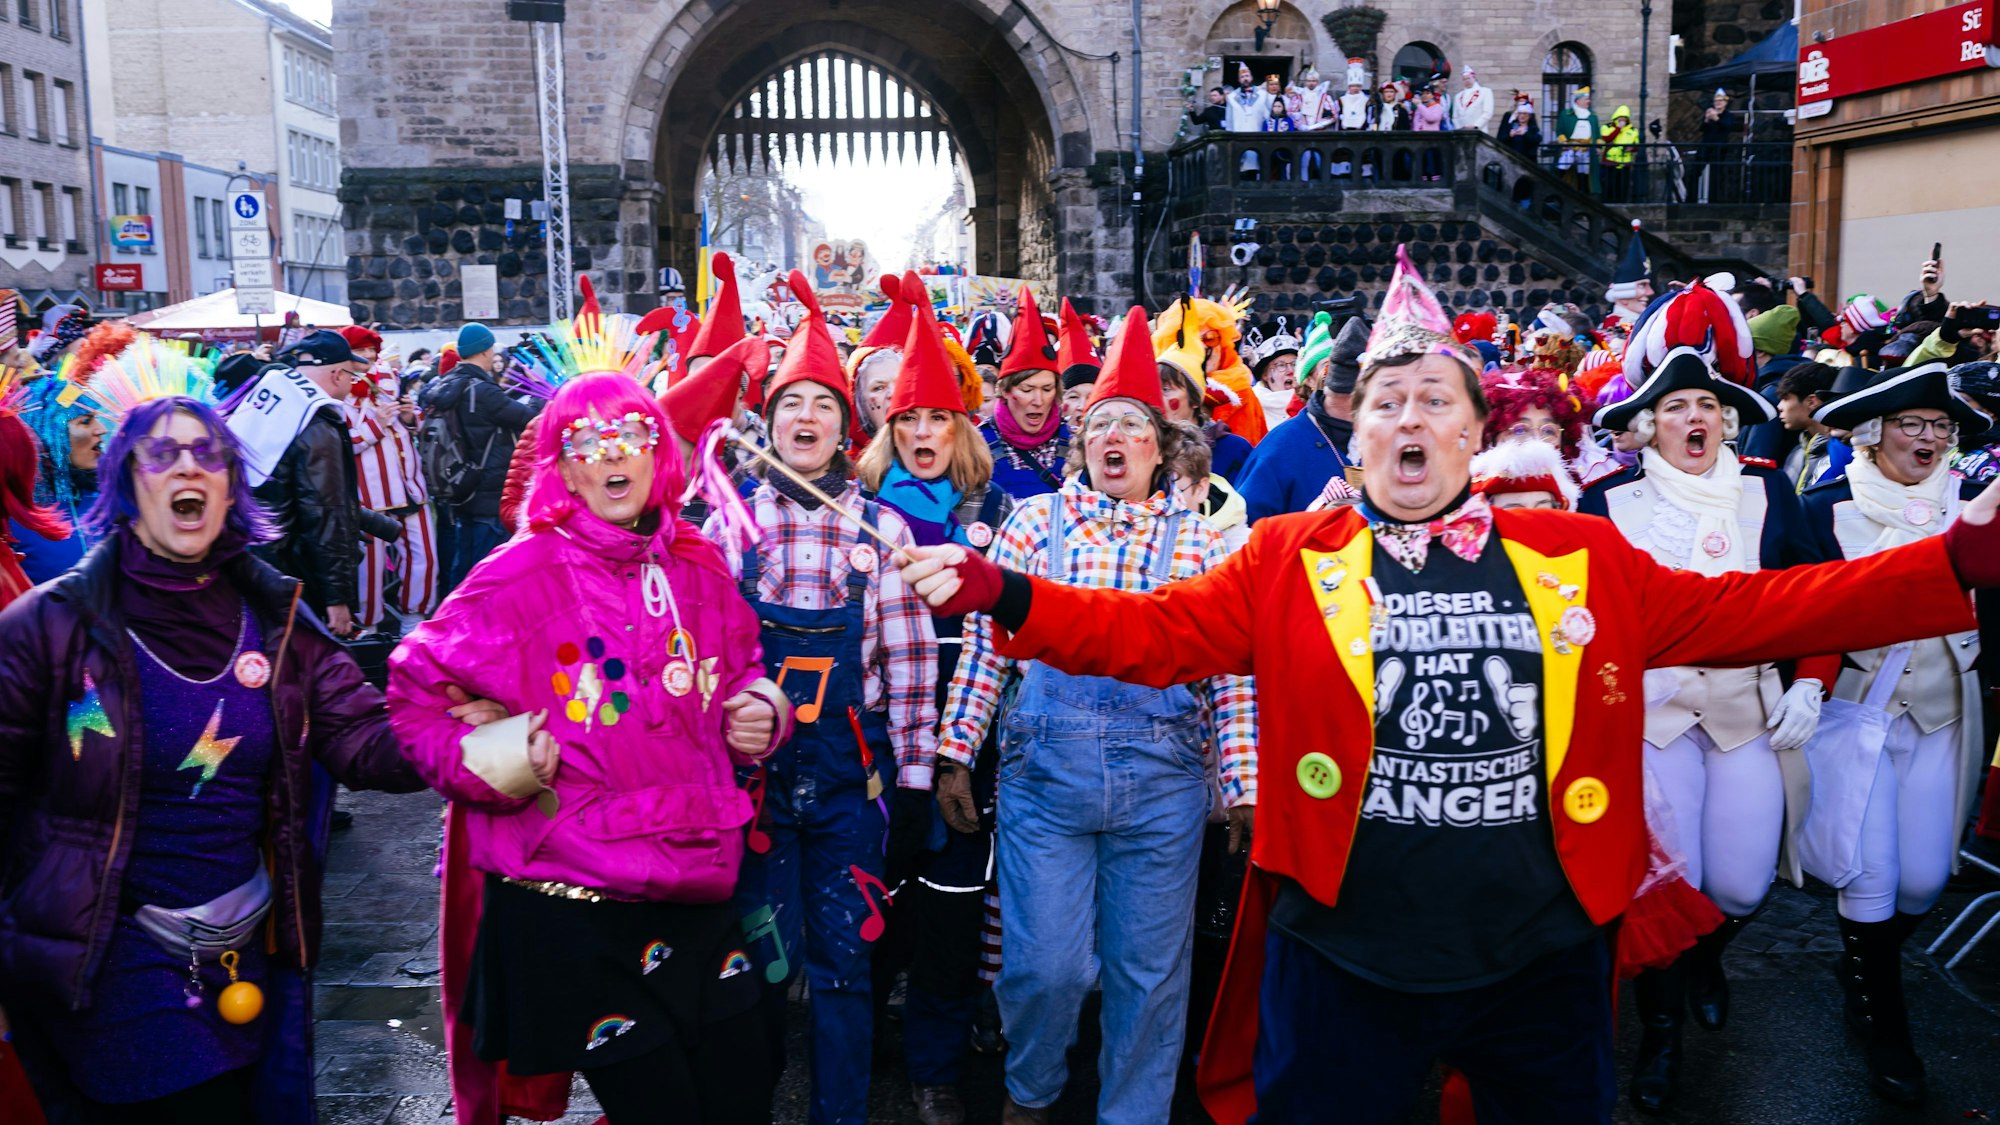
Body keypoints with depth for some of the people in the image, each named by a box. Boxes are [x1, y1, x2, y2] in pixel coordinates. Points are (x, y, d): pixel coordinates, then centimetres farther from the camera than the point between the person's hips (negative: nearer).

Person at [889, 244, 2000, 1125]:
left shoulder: (1581, 560, 3)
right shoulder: (1291, 559, -1)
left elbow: (1749, 609, 3)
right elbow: (1159, 629, -6)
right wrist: (1004, 595, -18)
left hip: (1542, 957, 2)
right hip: (1343, 958, -2)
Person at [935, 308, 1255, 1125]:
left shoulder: (1198, 542, 6)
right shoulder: (1035, 520, 6)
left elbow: (1228, 671, 3)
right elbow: (987, 642, 3)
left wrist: (1243, 784, 0)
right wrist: (956, 752, -1)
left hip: (1162, 778, 1)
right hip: (1046, 766, 0)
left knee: (1149, 968, 8)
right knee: (1044, 961, 1)